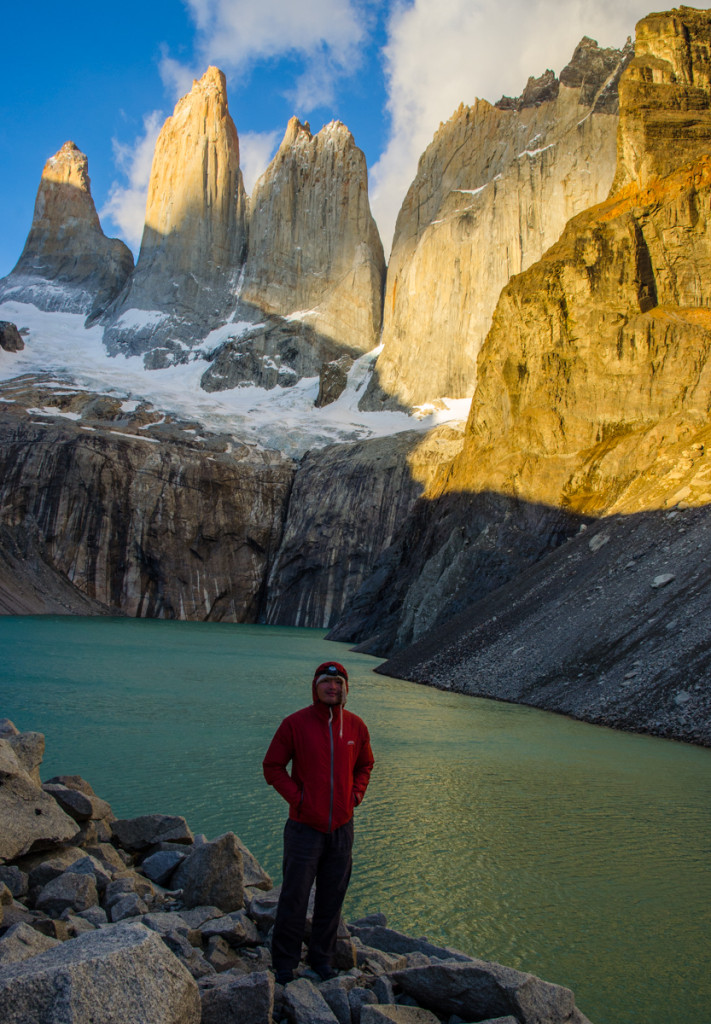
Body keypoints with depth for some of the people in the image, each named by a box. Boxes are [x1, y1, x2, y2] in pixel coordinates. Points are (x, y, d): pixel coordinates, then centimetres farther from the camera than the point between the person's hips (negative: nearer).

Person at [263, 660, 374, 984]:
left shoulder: (356, 726, 1)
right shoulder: (295, 724, -10)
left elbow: (364, 765, 18)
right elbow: (272, 766, -3)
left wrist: (356, 795, 4)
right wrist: (296, 797, -11)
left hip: (342, 828, 4)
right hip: (305, 827, -4)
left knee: (332, 899, 15)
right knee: (294, 899, 4)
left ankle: (322, 958, 33)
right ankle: (284, 964, 22)